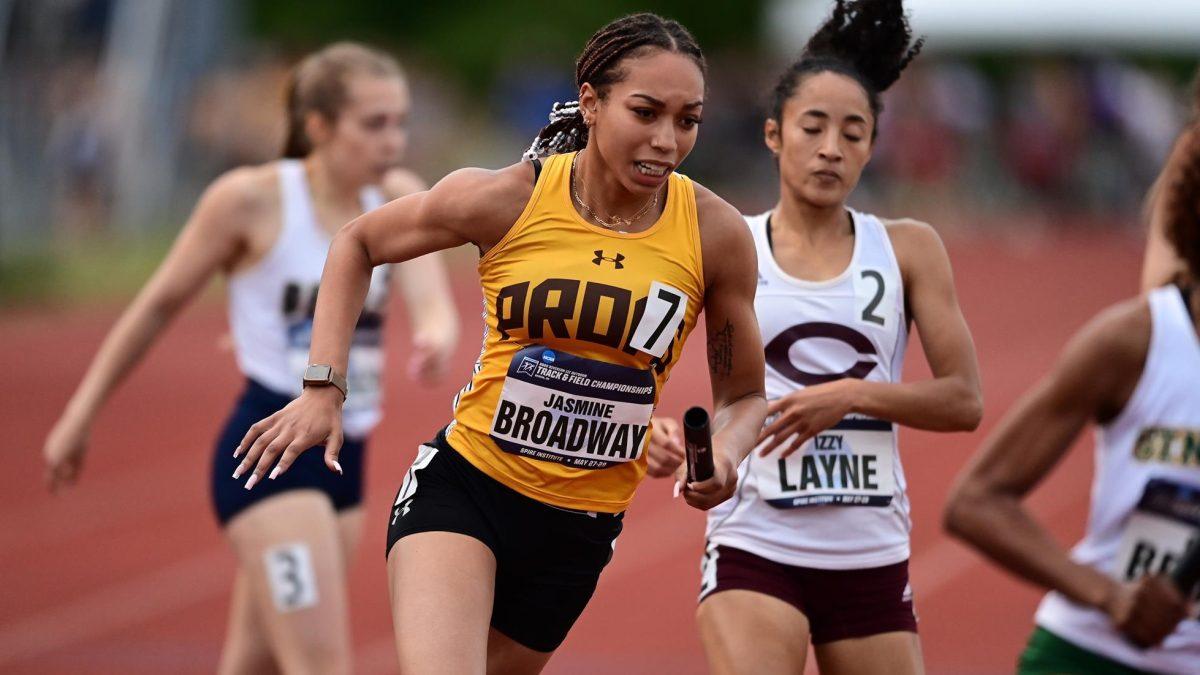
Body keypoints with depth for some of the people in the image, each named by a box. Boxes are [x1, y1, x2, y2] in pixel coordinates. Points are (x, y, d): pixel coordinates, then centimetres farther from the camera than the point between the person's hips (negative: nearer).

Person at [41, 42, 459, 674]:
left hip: (345, 458, 6)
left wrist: (435, 337, -35)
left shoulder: (398, 198, 4)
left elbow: (432, 301, -10)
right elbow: (158, 303, 0)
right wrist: (79, 416, 4)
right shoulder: (251, 199, -10)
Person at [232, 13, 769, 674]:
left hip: (580, 529, 3)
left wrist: (724, 457, -16)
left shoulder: (715, 234, -6)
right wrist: (322, 389, -2)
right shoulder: (506, 199, -10)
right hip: (463, 487, -3)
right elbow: (357, 242, 7)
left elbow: (743, 395, 7)